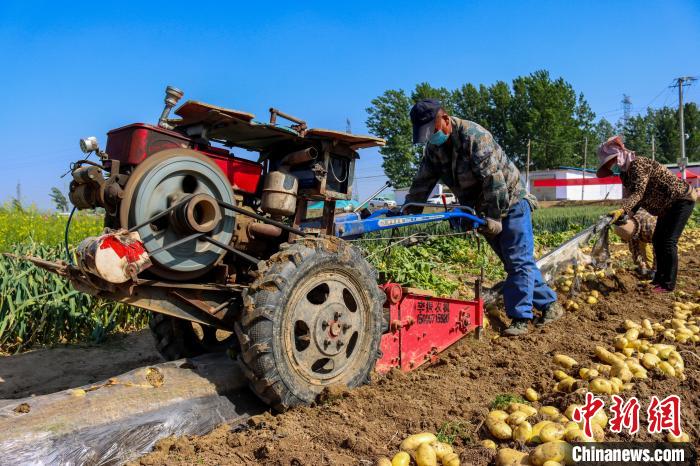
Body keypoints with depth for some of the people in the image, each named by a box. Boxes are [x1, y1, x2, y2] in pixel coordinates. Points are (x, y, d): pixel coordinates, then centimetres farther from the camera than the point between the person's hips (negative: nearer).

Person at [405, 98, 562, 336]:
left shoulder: (473, 136, -25)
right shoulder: (433, 148, 0)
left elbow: (493, 178, -28)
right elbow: (422, 183, 4)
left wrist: (494, 216, -27)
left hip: (510, 202, -8)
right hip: (485, 210, 8)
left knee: (518, 261, -6)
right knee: (514, 262, 11)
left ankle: (520, 318, -2)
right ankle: (549, 304, 22)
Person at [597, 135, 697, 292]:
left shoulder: (637, 164, -26)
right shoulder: (626, 171, 3)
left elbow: (639, 192, -38)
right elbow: (635, 196, 5)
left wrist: (622, 210, -50)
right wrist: (628, 214, -7)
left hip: (682, 199, -10)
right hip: (668, 205, 10)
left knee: (668, 242, -13)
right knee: (657, 240, 12)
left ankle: (669, 284, -7)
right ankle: (660, 278, 23)